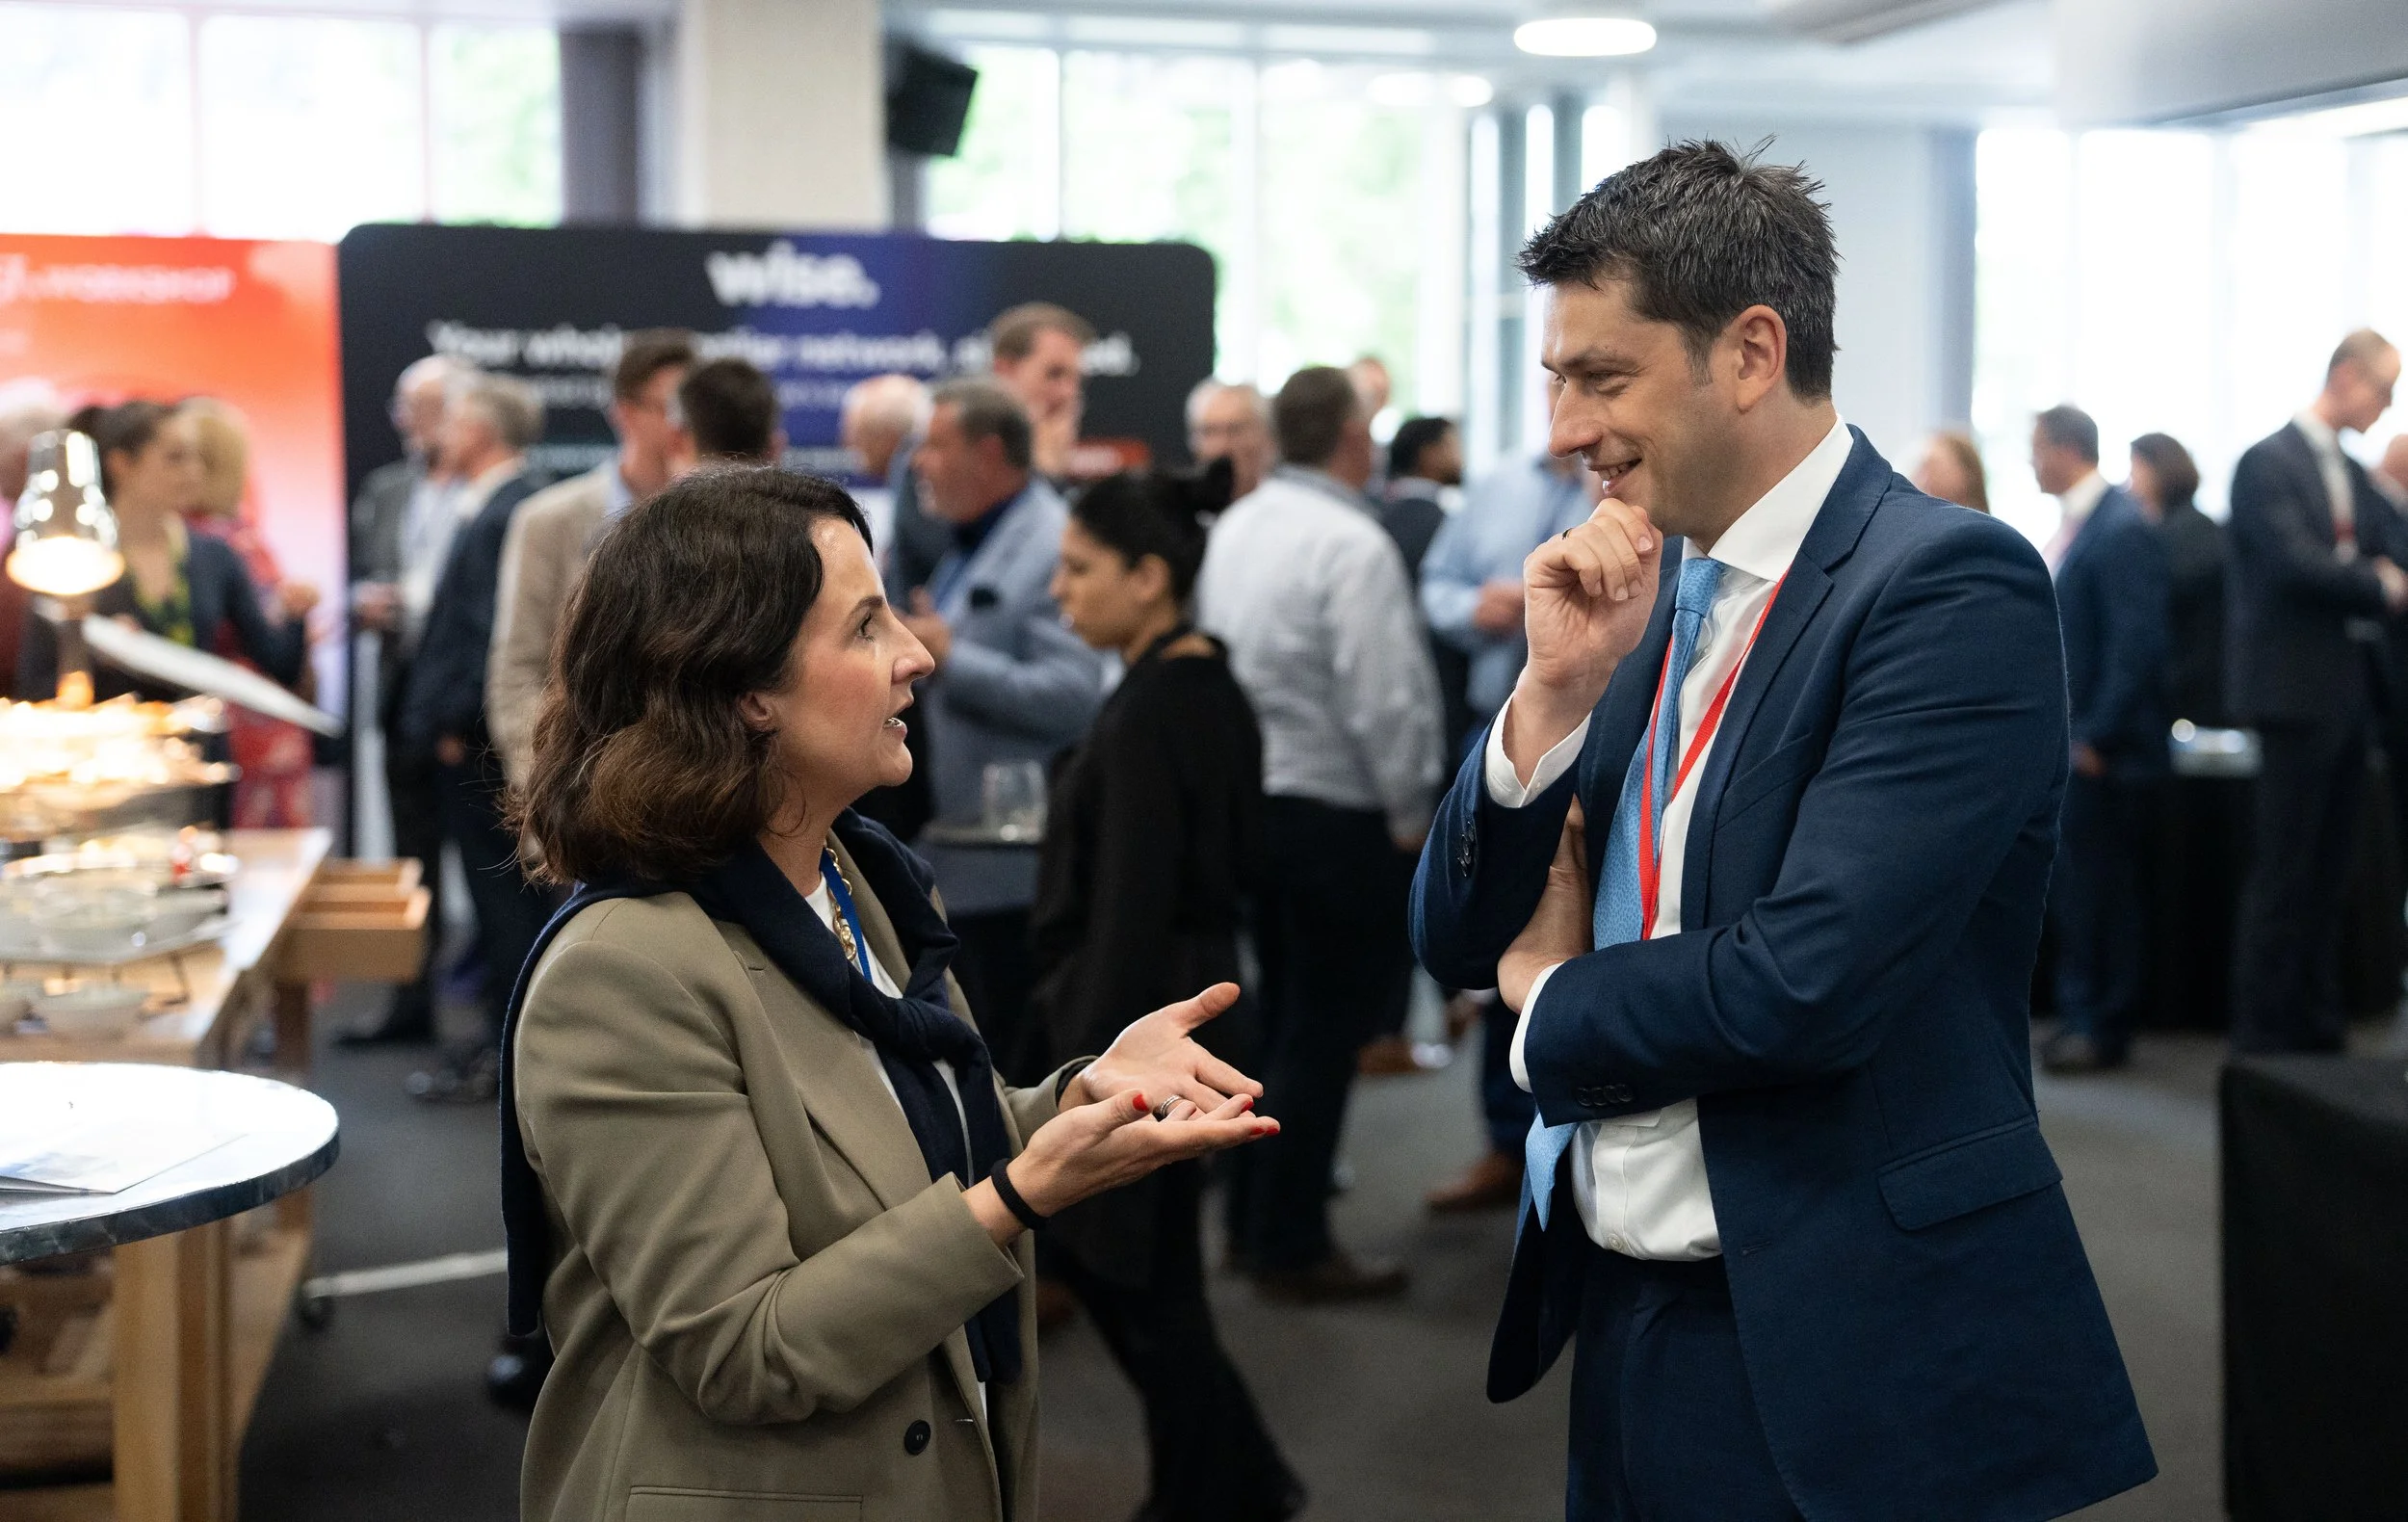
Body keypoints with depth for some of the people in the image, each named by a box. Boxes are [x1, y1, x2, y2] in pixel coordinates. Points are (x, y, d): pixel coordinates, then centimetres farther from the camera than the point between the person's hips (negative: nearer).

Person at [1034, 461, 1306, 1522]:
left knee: (1144, 1280, 4)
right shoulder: (1204, 686, 8)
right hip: (1183, 1002, 10)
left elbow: (1131, 912, -22)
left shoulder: (1151, 712, -20)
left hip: (1142, 1023, -10)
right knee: (1082, 1242, 19)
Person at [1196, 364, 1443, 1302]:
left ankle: (1253, 1222, 26)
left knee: (1276, 1015, 18)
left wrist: (1238, 764, 17)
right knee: (1322, 1031, 1)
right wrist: (1412, 815, -8)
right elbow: (1384, 700, -20)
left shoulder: (1235, 528, 6)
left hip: (1247, 795, 8)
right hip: (1334, 813, -8)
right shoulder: (1353, 547, -18)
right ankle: (1292, 1247, 7)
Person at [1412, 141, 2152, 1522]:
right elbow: (1460, 943, 7)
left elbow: (1806, 983, -24)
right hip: (1625, 1331, 7)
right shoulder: (1645, 594, 7)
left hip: (1842, 1368, -7)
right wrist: (1556, 688, -9)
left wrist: (1554, 998, -5)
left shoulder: (1953, 587, -15)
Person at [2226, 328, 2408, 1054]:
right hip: (2296, 693, -8)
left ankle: (2316, 1027, 17)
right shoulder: (2268, 464, -9)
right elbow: (2298, 563, -20)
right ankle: (2261, 1035, 1)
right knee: (2282, 876, -4)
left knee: (2326, 876, 11)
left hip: (2348, 693, 8)